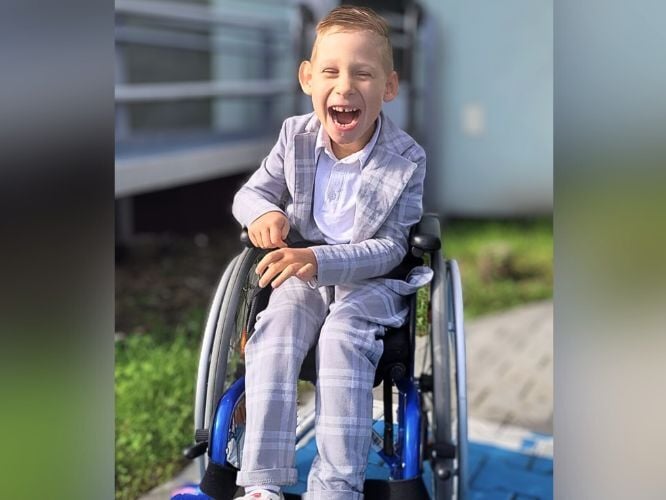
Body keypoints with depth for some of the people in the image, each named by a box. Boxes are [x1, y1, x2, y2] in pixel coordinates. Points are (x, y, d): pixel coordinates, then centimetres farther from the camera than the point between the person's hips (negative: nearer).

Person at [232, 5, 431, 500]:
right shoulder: (295, 136, -4)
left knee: (342, 338, -31)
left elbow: (391, 247, -15)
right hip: (301, 271, 3)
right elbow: (250, 192, 6)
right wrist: (263, 213, -21)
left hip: (372, 279, -3)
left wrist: (320, 261, -30)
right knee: (275, 329, -25)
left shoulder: (407, 159, -14)